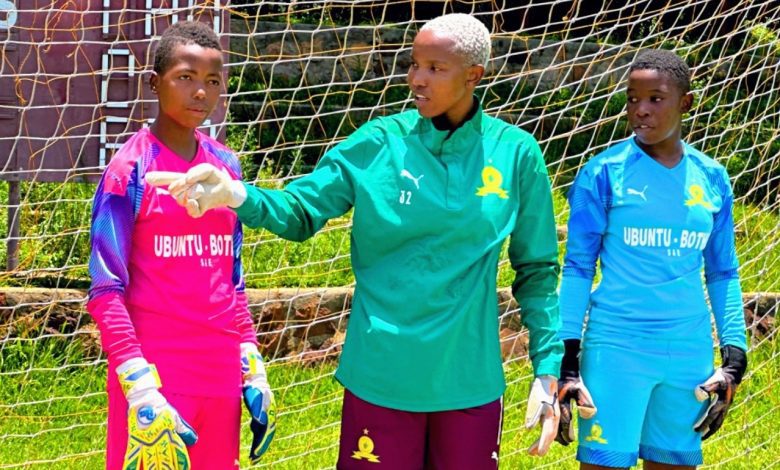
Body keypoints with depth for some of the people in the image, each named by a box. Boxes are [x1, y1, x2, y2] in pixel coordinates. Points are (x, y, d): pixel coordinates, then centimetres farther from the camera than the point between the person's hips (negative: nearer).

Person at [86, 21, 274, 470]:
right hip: (156, 379, -5)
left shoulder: (227, 167, 9)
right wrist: (142, 390, -17)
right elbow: (106, 291, -10)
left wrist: (253, 370, 12)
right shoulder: (131, 169, -7)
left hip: (222, 375, 5)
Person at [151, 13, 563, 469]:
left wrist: (548, 371, 1)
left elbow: (537, 272, 5)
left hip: (470, 383, 1)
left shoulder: (516, 153, 0)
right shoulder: (380, 144, -2)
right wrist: (236, 194, -25)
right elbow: (300, 210, -5)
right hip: (381, 379, -1)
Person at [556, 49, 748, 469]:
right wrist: (567, 362, -6)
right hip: (616, 348, -3)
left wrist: (733, 359, 8)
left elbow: (723, 274, 14)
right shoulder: (603, 172, -3)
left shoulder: (712, 179, 7)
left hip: (689, 355, 4)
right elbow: (577, 268, -1)